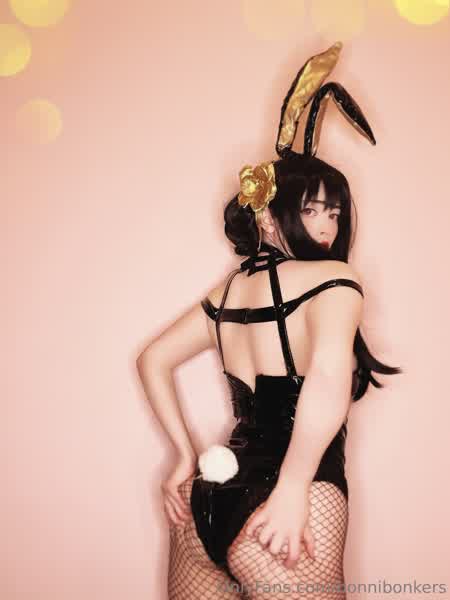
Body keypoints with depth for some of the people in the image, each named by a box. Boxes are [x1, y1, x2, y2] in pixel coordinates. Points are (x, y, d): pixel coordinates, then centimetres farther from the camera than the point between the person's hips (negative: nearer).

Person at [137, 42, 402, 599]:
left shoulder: (230, 288, 12)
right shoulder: (334, 277, -10)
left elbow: (153, 359, 20)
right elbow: (329, 379, -30)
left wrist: (186, 456, 19)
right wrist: (292, 489, -20)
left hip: (208, 501, 7)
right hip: (281, 514, -7)